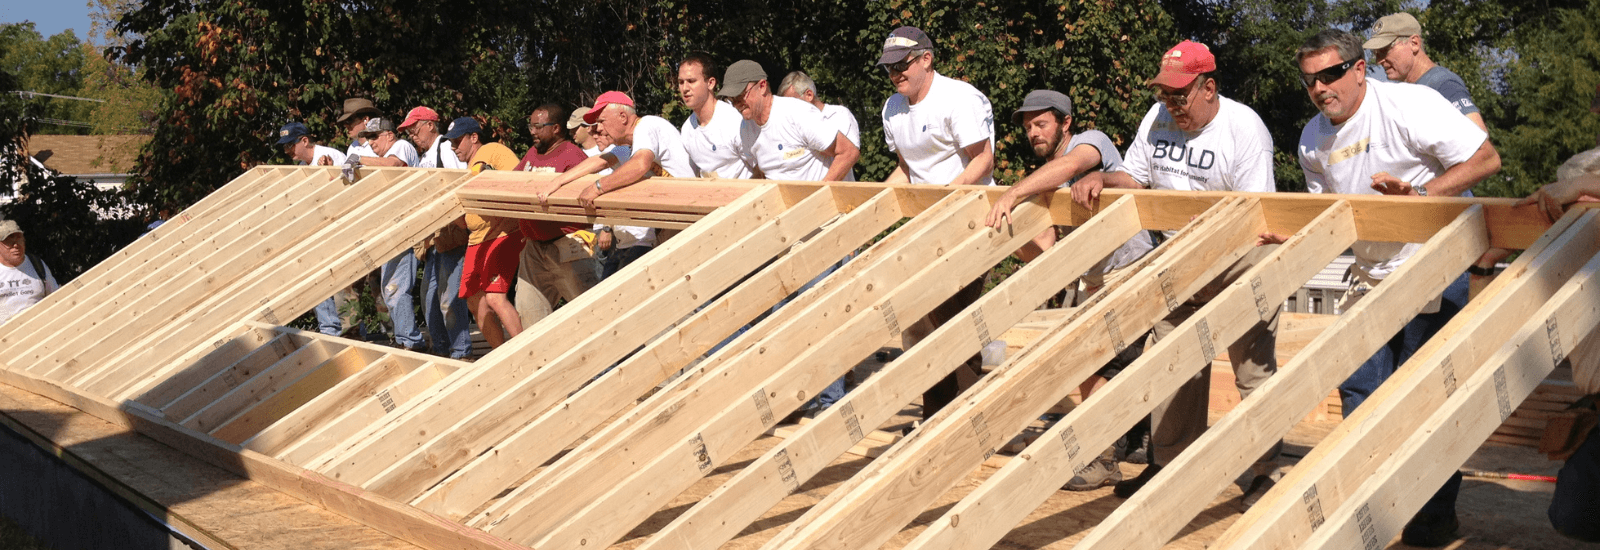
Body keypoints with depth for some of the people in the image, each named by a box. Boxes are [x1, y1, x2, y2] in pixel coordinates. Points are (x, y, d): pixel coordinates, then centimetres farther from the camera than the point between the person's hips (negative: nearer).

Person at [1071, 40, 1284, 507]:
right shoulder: (1158, 116, 1)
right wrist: (1100, 178, -12)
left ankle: (1267, 472, 7)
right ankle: (1170, 465, 19)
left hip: (1241, 262, -6)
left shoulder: (1244, 128, -17)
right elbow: (1134, 176, 8)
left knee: (1254, 368, -2)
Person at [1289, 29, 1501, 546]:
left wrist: (1421, 194, -27)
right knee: (1359, 388, 7)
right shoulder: (1314, 140, 4)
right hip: (1372, 274, 7)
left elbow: (1486, 158, -17)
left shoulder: (1408, 105, -17)